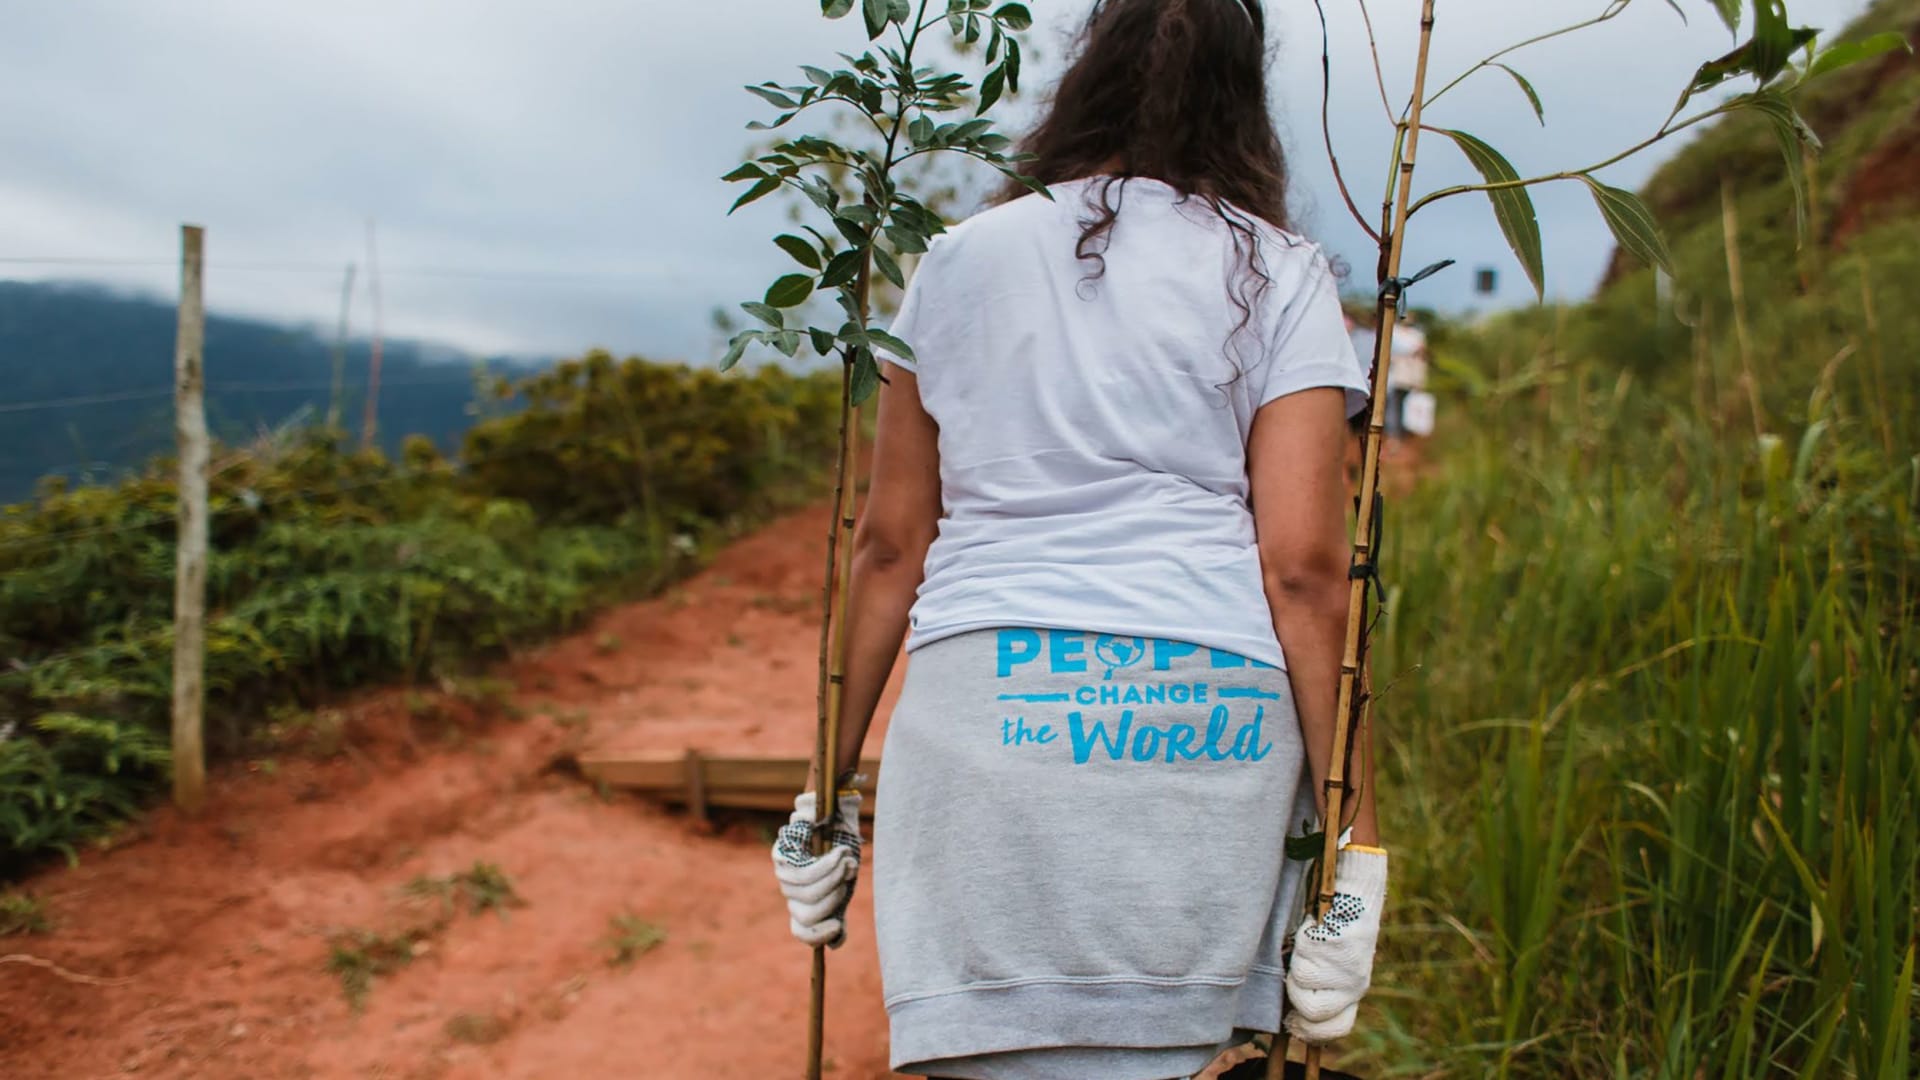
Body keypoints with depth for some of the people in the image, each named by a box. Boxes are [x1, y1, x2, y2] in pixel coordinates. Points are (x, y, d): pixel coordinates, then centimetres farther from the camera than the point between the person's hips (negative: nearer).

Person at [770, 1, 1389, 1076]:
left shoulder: (960, 261, 14)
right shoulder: (1278, 275, 8)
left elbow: (892, 545, 12)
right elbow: (1304, 567, -2)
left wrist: (830, 781, 17)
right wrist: (1356, 834, 1)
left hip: (981, 703, 1)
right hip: (1206, 727, -1)